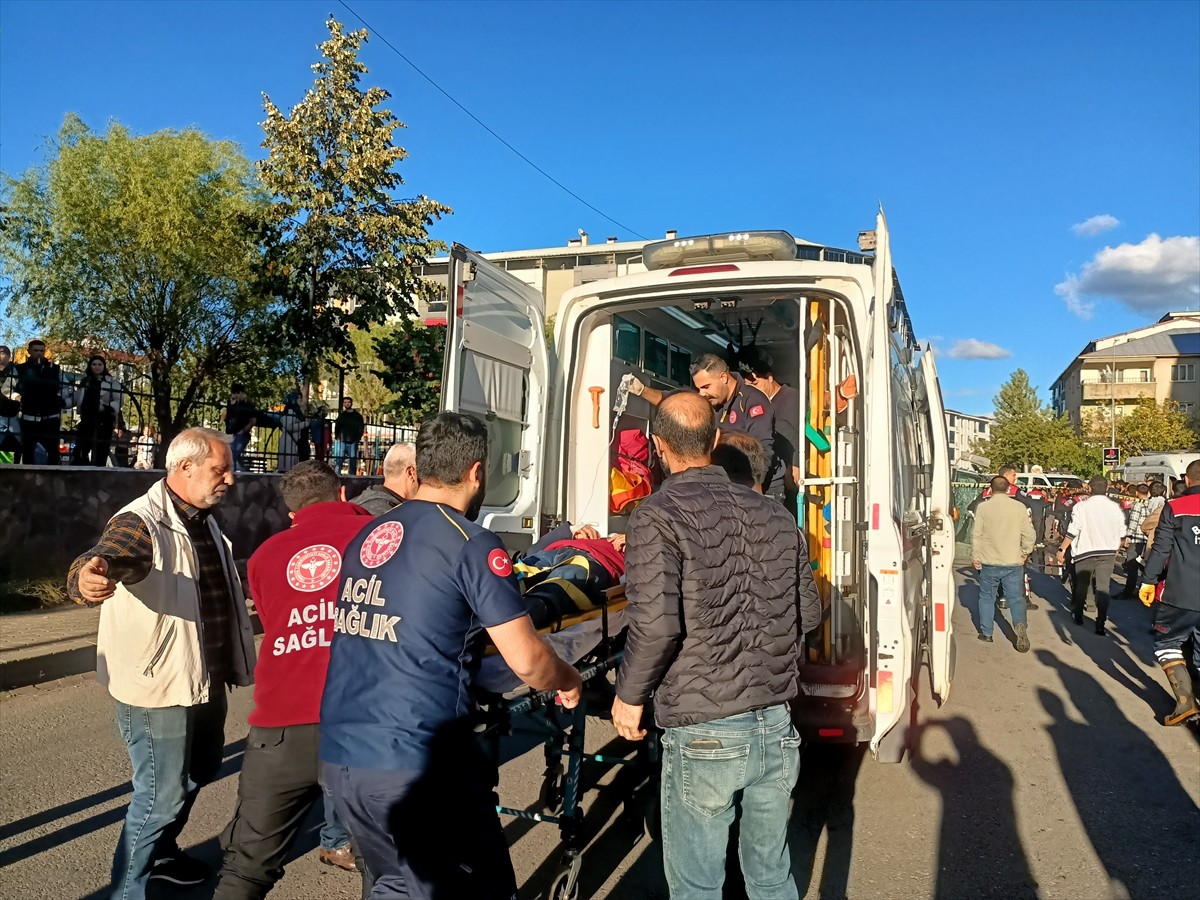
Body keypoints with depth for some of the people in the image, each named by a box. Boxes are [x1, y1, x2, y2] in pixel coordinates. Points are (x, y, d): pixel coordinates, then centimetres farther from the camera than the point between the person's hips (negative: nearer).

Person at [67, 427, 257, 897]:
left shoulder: (204, 522, 9)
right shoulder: (141, 522, -20)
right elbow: (107, 555, -42)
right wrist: (89, 575, -65)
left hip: (205, 682, 9)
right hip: (160, 687, -9)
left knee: (196, 773, 24)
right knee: (161, 795, 1)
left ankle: (161, 853, 47)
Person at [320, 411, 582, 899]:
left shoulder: (365, 537, 9)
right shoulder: (472, 544, -11)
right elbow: (526, 661, -13)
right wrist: (568, 681, 9)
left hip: (339, 754, 7)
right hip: (418, 764, -7)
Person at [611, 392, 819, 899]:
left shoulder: (659, 515, -12)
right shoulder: (774, 514, 6)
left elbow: (655, 625, -20)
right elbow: (808, 614, 11)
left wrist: (628, 695, -4)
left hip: (703, 735, -5)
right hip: (776, 725, 6)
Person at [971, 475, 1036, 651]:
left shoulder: (983, 507, -5)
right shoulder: (1019, 507, -2)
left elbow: (976, 534, -5)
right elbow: (1029, 533, -1)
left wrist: (975, 557, 5)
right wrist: (1025, 552, 14)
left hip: (989, 562, 0)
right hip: (1013, 562, 1)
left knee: (987, 597, 13)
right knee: (1016, 598, 6)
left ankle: (986, 632, 17)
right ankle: (1020, 624, -17)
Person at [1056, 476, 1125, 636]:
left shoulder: (1081, 506, -11)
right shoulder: (1115, 507, 2)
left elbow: (1073, 531, -13)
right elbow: (1121, 533, 8)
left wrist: (1062, 549, -5)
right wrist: (1115, 548, 25)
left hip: (1086, 551, -2)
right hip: (1108, 552, 2)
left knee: (1081, 585, 15)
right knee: (1103, 588, 1)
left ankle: (1078, 616, 28)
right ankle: (1100, 625, -5)